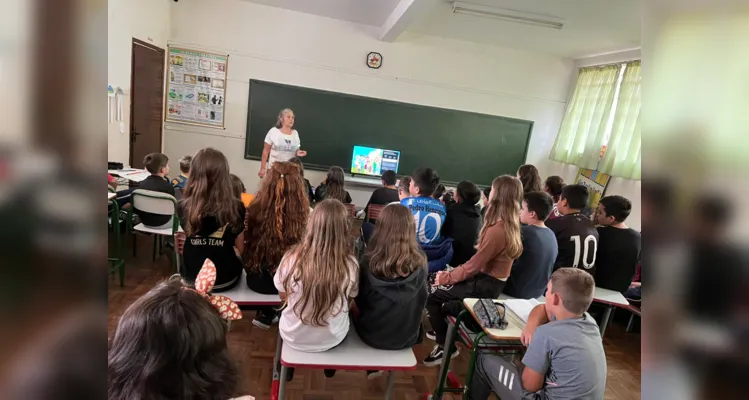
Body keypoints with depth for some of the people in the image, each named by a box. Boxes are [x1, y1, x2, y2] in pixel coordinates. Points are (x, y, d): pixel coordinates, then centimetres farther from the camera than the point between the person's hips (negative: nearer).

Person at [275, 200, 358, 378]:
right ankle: (330, 366, 49)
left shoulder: (292, 258, -24)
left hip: (293, 337, 1)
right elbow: (349, 299, -3)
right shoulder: (350, 265, -24)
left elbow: (283, 296, -3)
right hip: (332, 339, 0)